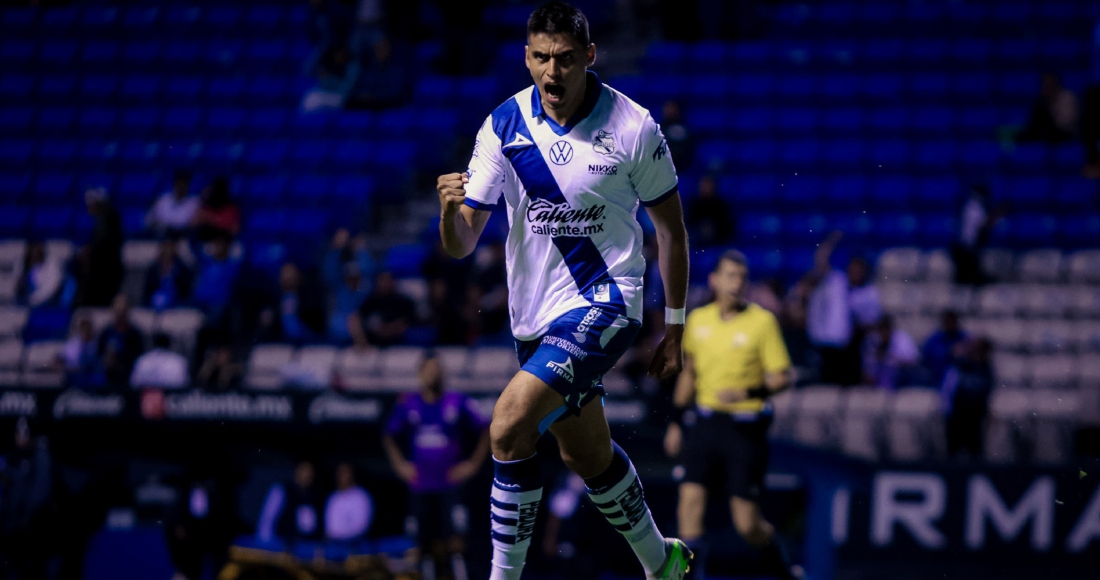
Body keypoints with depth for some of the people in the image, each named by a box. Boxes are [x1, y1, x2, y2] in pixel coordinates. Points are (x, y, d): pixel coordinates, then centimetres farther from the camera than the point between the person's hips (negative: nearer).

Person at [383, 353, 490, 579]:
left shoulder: (458, 403, -1)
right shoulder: (407, 405, 6)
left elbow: (485, 432, 5)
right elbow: (389, 438, 19)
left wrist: (474, 464, 0)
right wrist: (399, 464, 7)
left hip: (450, 483, -2)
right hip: (420, 487, 2)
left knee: (455, 543, -15)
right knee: (431, 548, 5)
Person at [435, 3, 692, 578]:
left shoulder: (633, 128, -12)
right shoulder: (503, 125, -5)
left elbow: (671, 227, 1)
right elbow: (461, 245, -5)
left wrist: (674, 327, 2)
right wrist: (450, 210, -29)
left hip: (604, 301, -5)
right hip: (534, 313, 5)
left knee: (509, 426, -24)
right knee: (587, 455, 19)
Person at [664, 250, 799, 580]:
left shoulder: (762, 321, -6)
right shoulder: (698, 320, 8)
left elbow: (785, 376, -7)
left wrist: (748, 392, -24)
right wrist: (677, 421, 21)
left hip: (746, 427, -4)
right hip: (705, 422, 4)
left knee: (747, 524, -2)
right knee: (690, 497, -14)